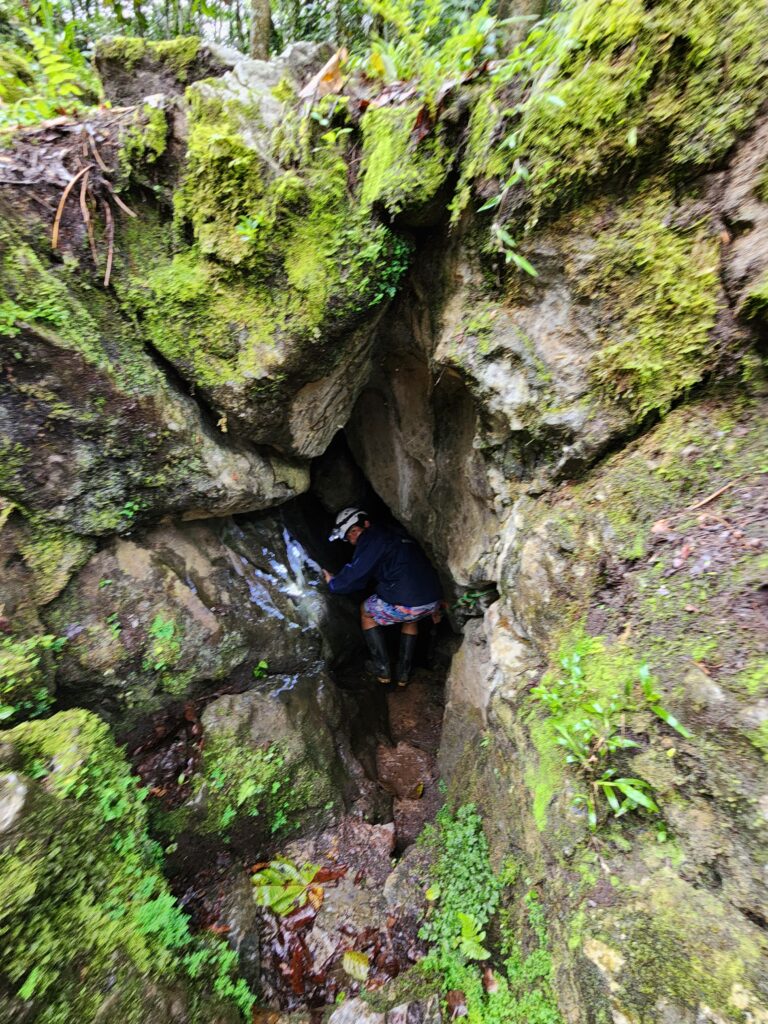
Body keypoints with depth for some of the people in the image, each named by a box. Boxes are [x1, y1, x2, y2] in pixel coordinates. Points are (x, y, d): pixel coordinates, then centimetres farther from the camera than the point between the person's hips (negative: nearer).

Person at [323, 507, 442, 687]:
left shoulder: (371, 538, 0)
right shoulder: (397, 534, 24)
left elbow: (355, 575, -4)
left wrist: (333, 583, 17)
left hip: (403, 604, -7)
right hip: (433, 600, 7)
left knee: (366, 611, 23)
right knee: (410, 617, 40)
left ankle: (382, 670, 24)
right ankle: (403, 673, 36)